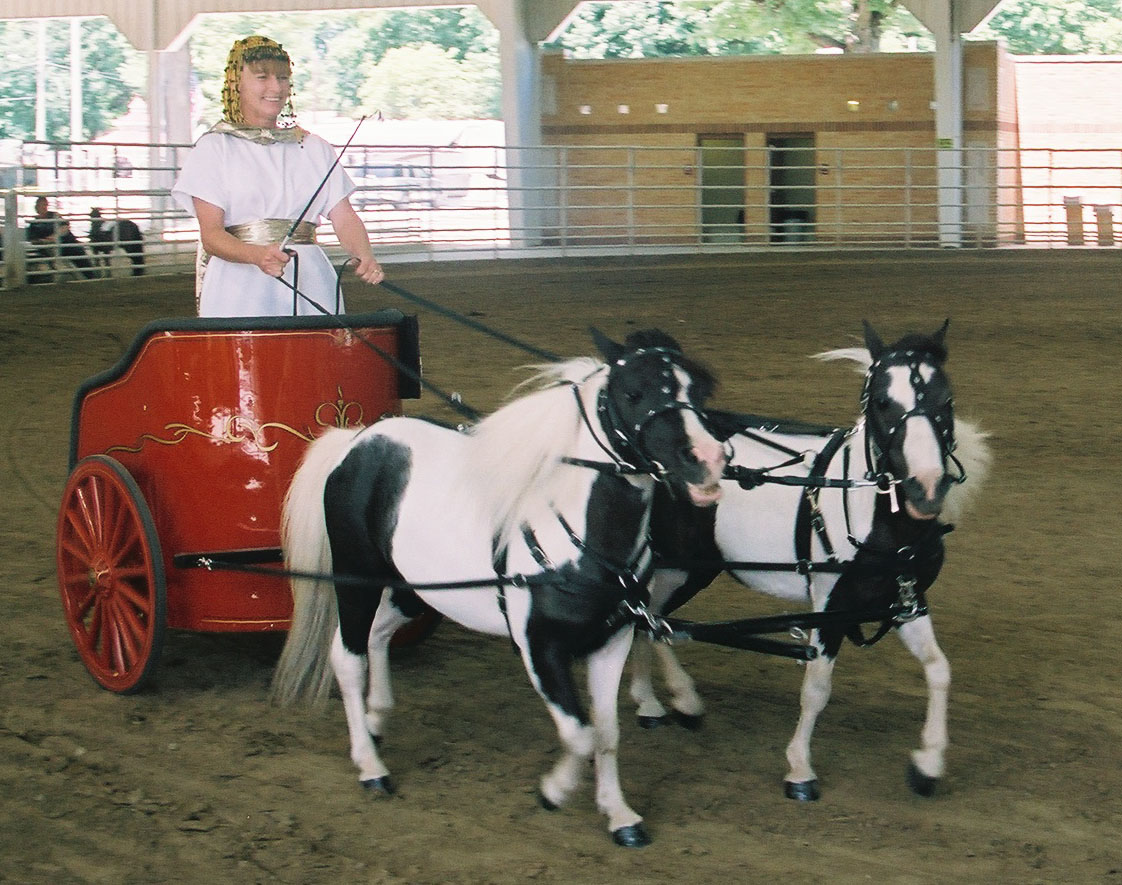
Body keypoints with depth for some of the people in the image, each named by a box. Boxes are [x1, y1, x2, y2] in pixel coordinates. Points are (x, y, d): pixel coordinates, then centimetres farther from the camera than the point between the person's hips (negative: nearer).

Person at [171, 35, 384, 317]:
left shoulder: (314, 148, 17)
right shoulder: (214, 148, 5)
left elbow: (344, 216, 7)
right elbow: (210, 234, -5)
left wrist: (365, 257, -15)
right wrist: (258, 256, -25)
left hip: (309, 282, 3)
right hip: (239, 285, -3)